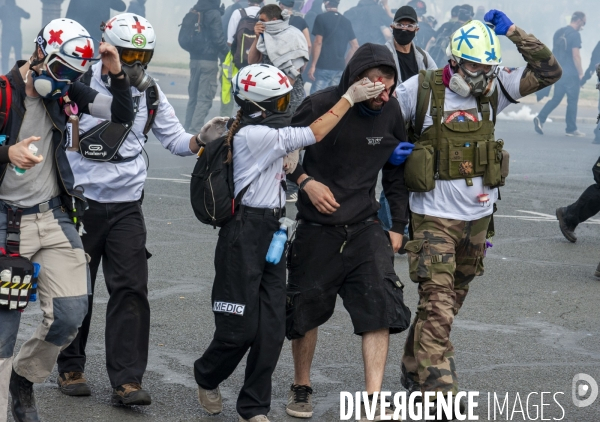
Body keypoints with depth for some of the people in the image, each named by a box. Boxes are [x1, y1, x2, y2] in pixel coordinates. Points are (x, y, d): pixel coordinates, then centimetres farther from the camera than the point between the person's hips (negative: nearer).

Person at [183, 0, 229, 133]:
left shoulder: (194, 12, 9)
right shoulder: (213, 13, -12)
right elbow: (218, 38, -13)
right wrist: (228, 54, -2)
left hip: (194, 58, 7)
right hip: (209, 60, -7)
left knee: (193, 95, 14)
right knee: (205, 97, -5)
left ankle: (188, 127, 16)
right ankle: (195, 130, -10)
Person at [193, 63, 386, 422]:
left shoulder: (264, 134, 13)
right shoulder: (254, 135, -15)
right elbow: (313, 135, -14)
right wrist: (349, 97, -10)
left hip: (271, 234, 9)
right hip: (244, 234, -9)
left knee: (272, 330, 4)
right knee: (240, 328, -2)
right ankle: (207, 378, 27)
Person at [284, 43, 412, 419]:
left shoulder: (390, 112, -4)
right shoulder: (320, 106, -15)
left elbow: (396, 170, 9)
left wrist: (398, 226, 8)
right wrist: (306, 181, -16)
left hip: (365, 229, 2)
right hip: (318, 230, -2)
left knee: (381, 309, -13)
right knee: (307, 310, 9)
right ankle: (301, 388, 31)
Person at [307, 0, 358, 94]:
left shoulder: (321, 18, -5)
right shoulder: (346, 22, 11)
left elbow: (318, 43, -11)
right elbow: (355, 46, 12)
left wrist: (313, 65, -8)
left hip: (323, 67, -5)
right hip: (339, 68, 5)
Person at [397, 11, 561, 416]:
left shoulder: (494, 89, 1)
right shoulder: (420, 90, -10)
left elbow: (549, 72, -3)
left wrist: (513, 32, -10)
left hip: (478, 217, 5)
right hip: (434, 216, -5)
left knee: (450, 302, 19)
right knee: (438, 306, -13)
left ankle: (415, 370, 37)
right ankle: (439, 395, -16)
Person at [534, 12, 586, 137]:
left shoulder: (558, 33, 12)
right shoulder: (575, 34, -14)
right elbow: (576, 55, -18)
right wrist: (580, 73, -11)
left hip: (558, 72, 7)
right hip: (571, 74, -7)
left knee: (556, 98, 12)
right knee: (572, 101, 3)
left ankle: (540, 118, -5)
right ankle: (571, 129, 8)